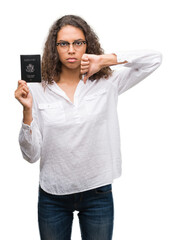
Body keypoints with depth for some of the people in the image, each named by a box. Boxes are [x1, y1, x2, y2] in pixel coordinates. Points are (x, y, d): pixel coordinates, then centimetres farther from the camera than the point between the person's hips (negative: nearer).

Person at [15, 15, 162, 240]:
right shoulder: (38, 90, -5)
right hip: (53, 196, 0)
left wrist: (106, 59, -12)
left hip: (97, 194, 0)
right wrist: (27, 110, -20)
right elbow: (31, 154, -7)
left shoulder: (107, 84, -3)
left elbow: (154, 58, -6)